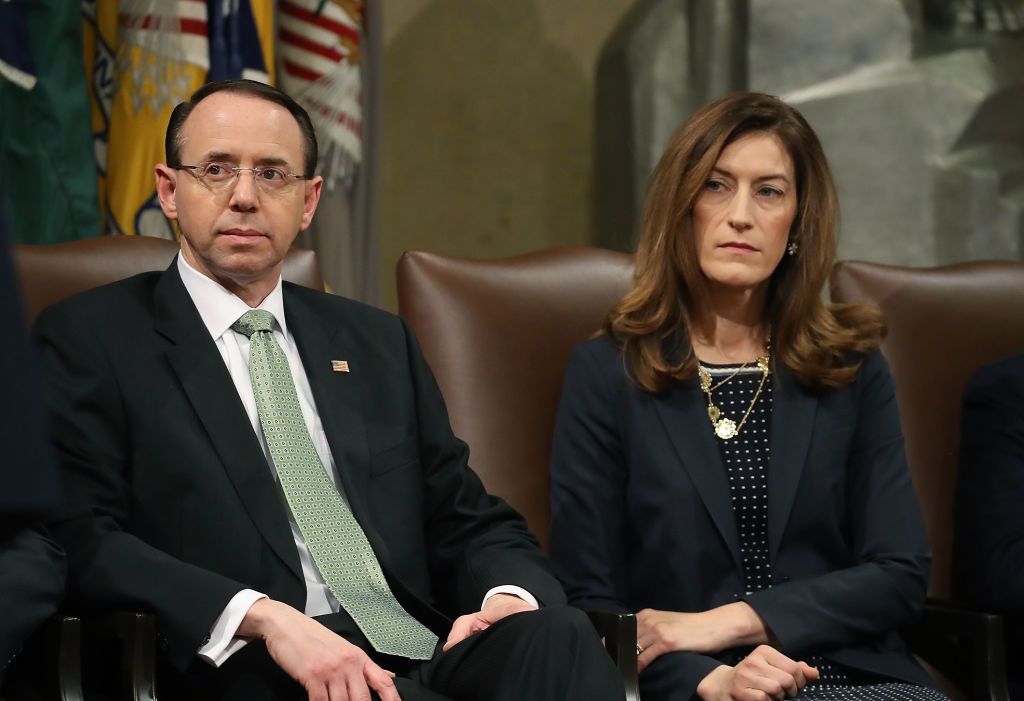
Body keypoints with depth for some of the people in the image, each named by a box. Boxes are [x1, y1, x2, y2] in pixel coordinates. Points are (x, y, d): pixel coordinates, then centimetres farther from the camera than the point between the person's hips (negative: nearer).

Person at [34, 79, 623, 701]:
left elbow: (471, 522, 20)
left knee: (562, 636, -29)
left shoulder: (379, 342, 23)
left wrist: (511, 596, -5)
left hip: (422, 648, 5)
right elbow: (81, 543, -7)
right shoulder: (87, 339, 7)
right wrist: (263, 617, -22)